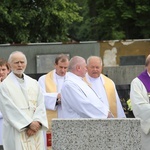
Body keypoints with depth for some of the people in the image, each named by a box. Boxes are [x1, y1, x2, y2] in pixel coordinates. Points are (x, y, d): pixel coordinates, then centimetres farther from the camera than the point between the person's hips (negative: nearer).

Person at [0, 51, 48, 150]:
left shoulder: (34, 83, 12)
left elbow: (40, 105, 6)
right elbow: (10, 109, -9)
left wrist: (37, 122, -11)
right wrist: (29, 124, -13)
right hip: (16, 133, -4)